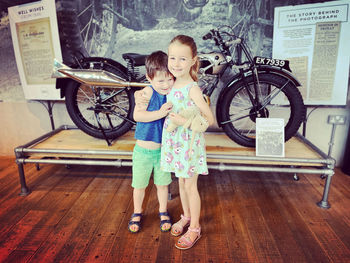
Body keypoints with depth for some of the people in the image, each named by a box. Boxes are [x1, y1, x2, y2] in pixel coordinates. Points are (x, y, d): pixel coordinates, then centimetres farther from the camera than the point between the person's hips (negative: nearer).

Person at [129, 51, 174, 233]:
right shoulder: (147, 92, -18)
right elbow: (137, 116, -27)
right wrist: (160, 113, -35)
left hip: (163, 150, 3)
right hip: (143, 151, -2)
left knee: (162, 183, 19)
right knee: (139, 185, 16)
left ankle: (163, 211, 43)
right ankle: (137, 213, 41)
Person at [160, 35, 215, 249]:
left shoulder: (192, 88, -19)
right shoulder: (173, 84, 3)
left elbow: (209, 119, -17)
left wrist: (185, 121, -25)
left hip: (190, 143, -7)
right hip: (175, 142, 7)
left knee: (190, 186, 8)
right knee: (181, 183, 21)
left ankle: (195, 228, 28)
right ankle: (186, 216, 43)